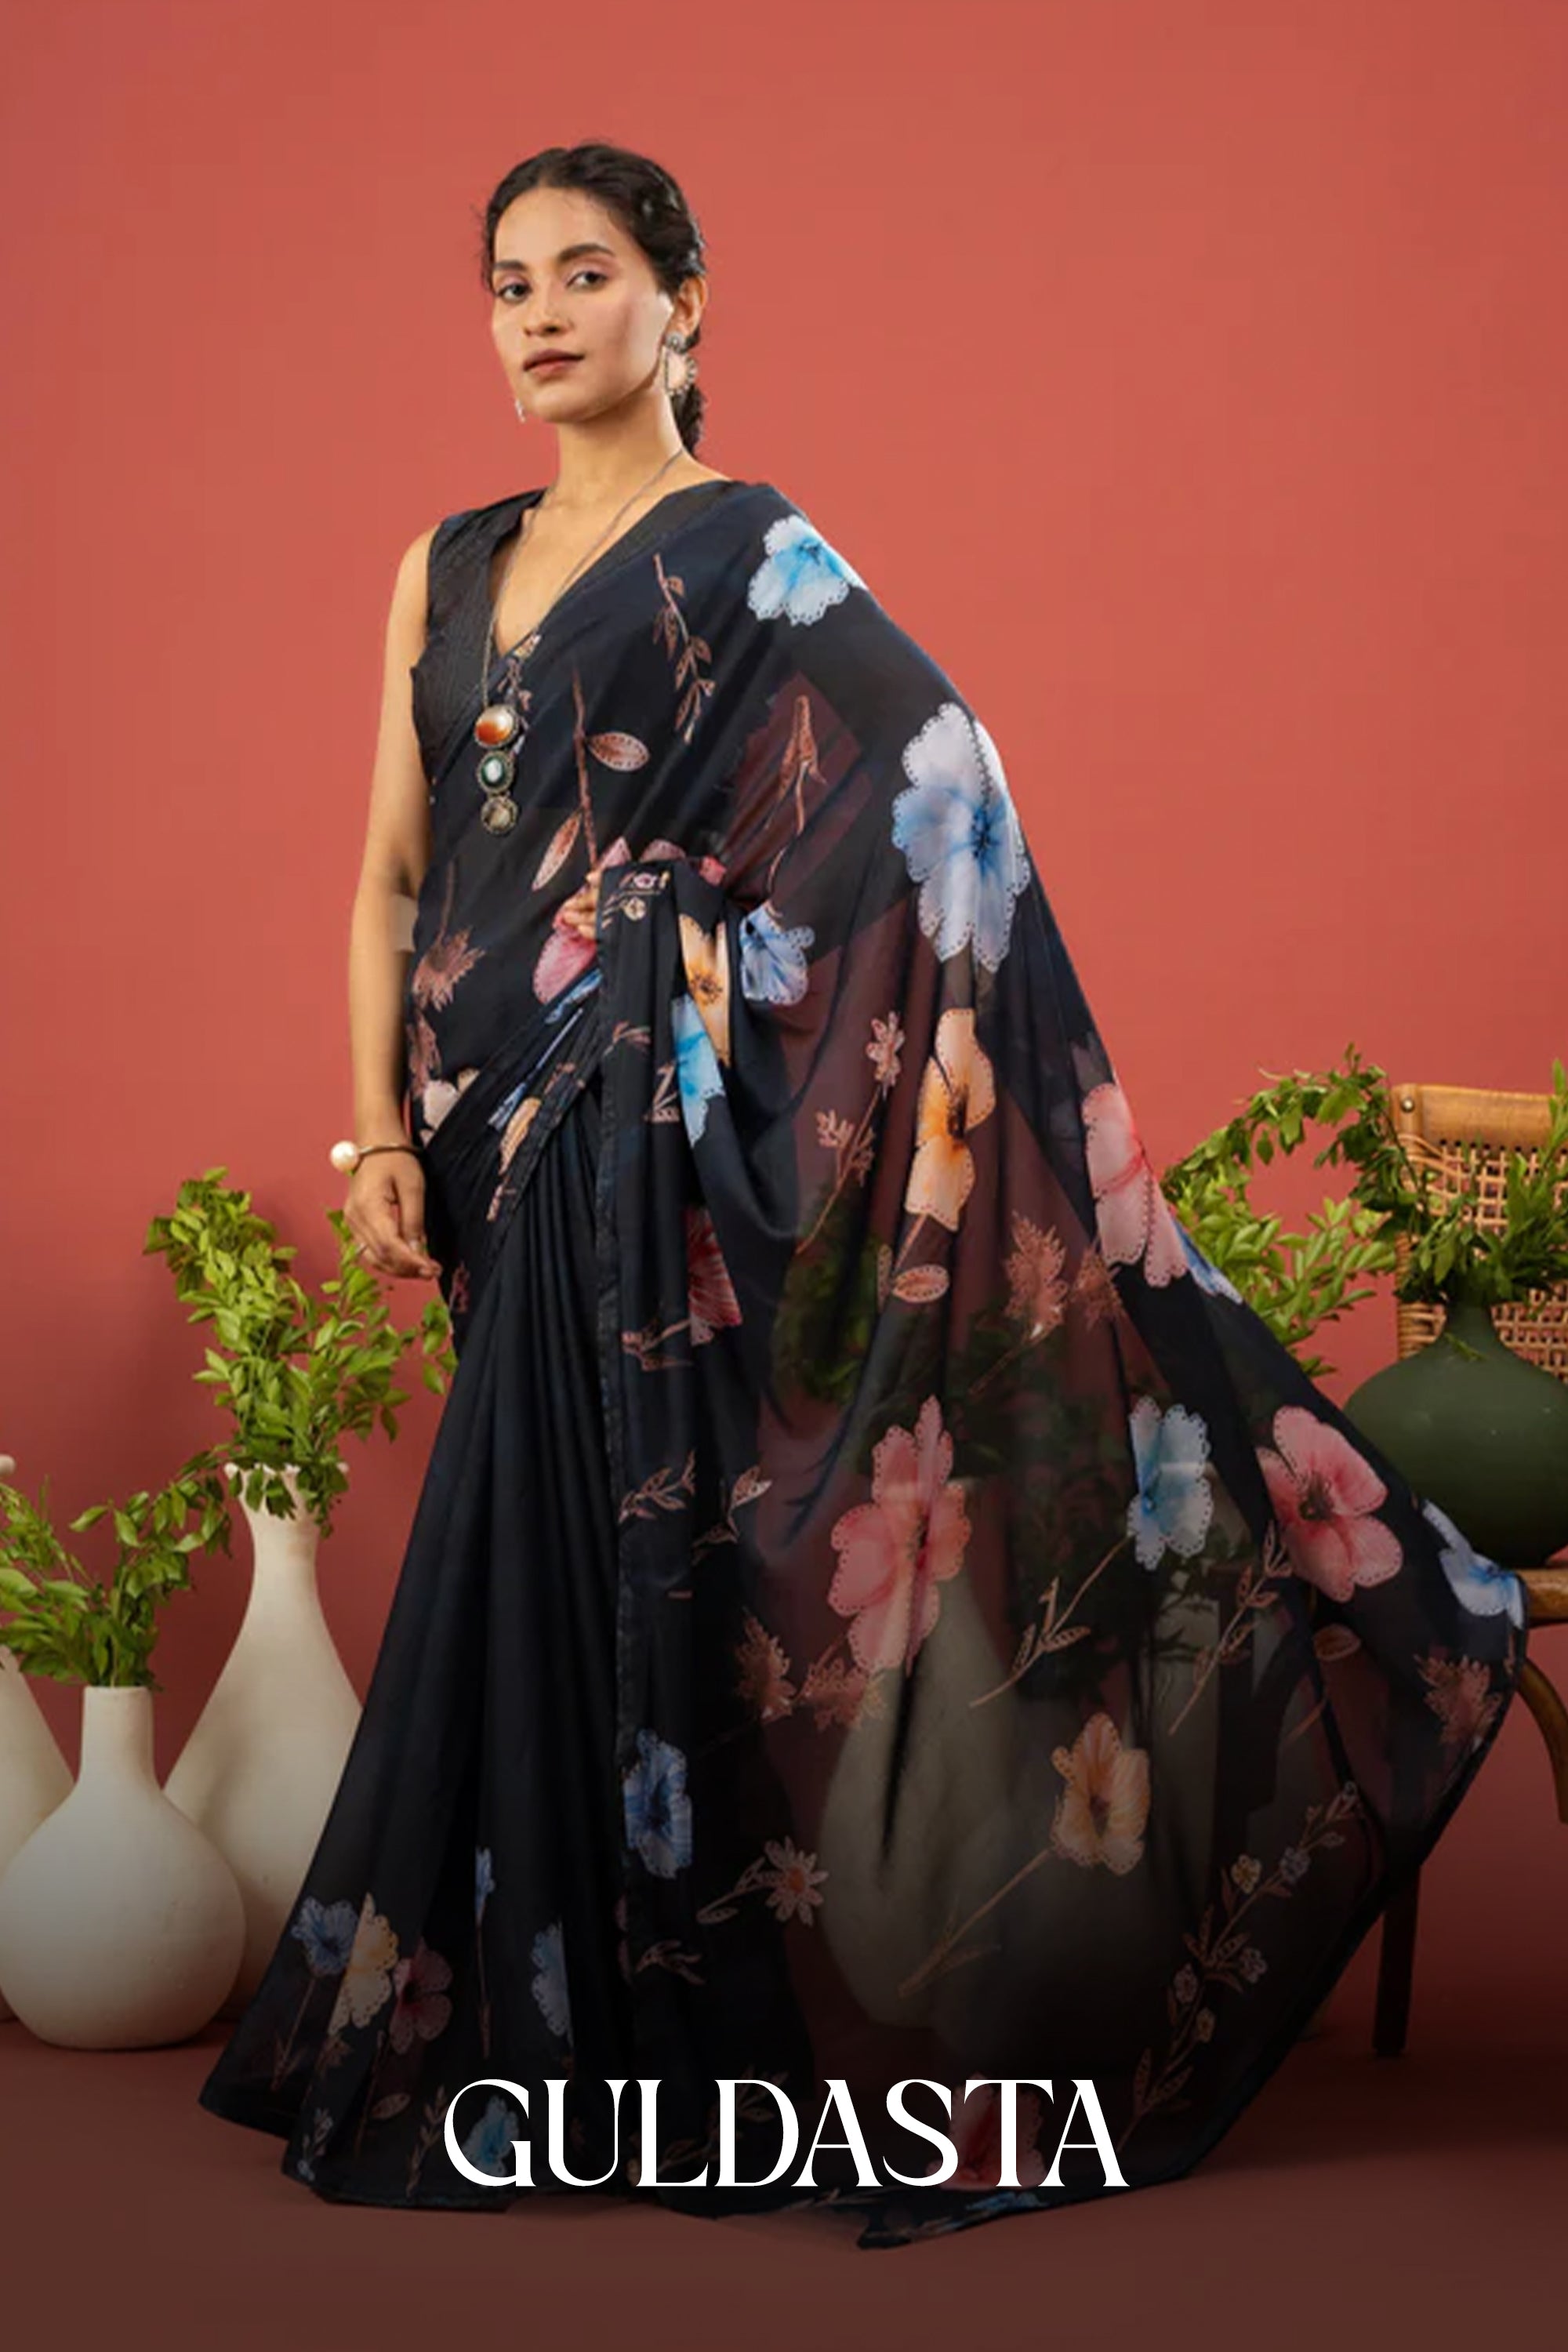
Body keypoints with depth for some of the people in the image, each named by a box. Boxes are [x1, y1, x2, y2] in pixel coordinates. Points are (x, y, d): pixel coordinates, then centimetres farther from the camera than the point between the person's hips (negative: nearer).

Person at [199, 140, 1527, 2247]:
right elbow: (393, 877, 14)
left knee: (595, 1549, -6)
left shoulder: (749, 555, -3)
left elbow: (945, 760, -15)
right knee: (550, 1559, 9)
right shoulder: (447, 572, 16)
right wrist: (381, 1130, 4)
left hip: (642, 1124, -6)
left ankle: (571, 2050, 3)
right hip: (506, 1132, 6)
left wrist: (960, 1016, -26)